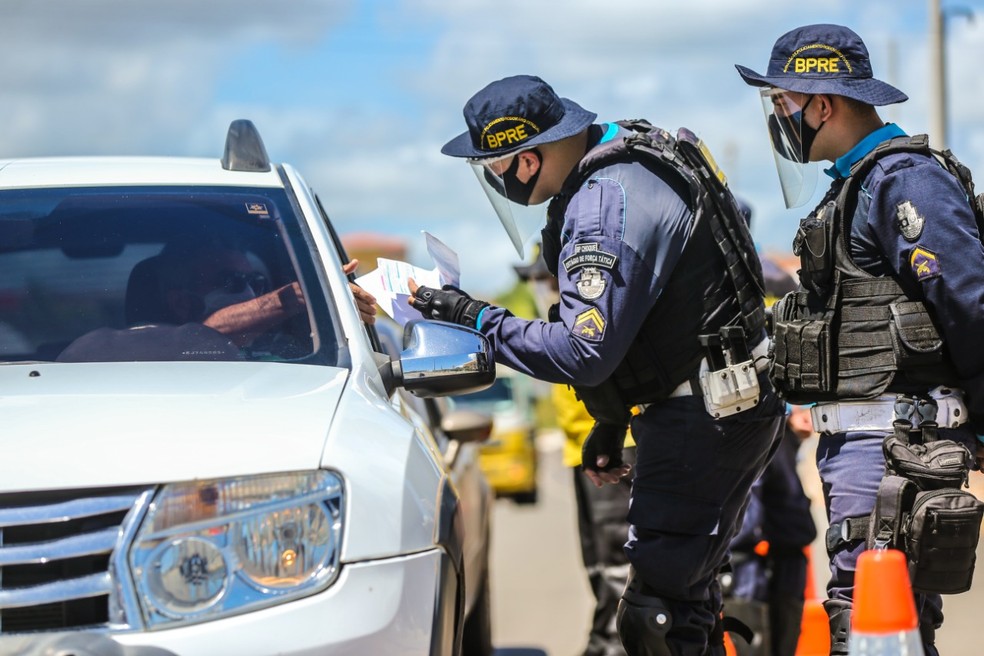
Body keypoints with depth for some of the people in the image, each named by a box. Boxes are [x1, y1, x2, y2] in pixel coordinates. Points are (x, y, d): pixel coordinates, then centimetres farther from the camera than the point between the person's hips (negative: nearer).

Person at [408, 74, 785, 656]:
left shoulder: (605, 210, -23)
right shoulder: (632, 154, 9)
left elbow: (584, 353, -27)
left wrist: (474, 318, -18)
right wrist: (611, 422, 22)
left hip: (704, 419, -11)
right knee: (686, 591, 17)